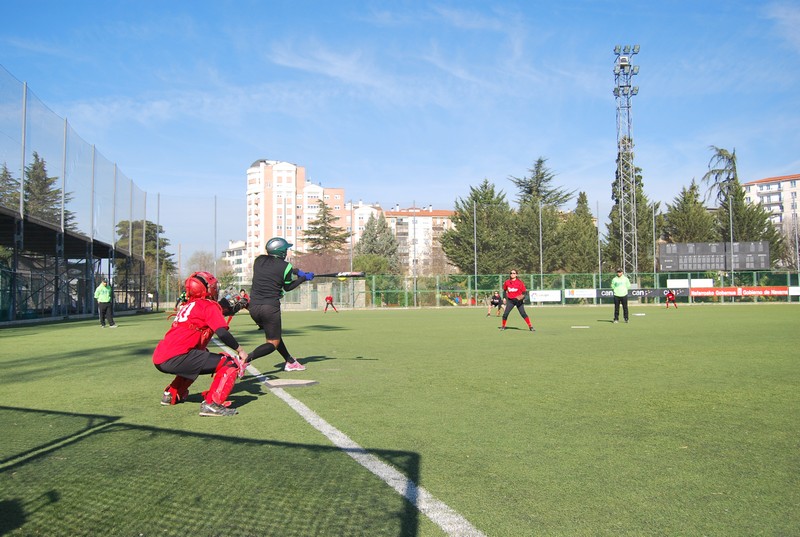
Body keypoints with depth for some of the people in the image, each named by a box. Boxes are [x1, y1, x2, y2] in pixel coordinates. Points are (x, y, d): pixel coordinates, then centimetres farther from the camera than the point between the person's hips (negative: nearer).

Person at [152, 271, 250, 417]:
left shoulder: (187, 305, 25)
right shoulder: (209, 306, 1)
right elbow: (222, 333, -10)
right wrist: (240, 350, 1)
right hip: (175, 358, -9)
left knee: (194, 361, 40)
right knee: (230, 364, -8)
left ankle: (171, 395, 40)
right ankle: (212, 404, -19)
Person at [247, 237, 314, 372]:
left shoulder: (259, 260, 9)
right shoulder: (285, 266, -5)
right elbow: (287, 287, 7)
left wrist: (295, 271, 26)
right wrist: (304, 278, 18)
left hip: (254, 307, 6)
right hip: (270, 308, -6)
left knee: (274, 335, 25)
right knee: (273, 343, 3)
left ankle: (290, 362, 32)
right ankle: (246, 359, -19)